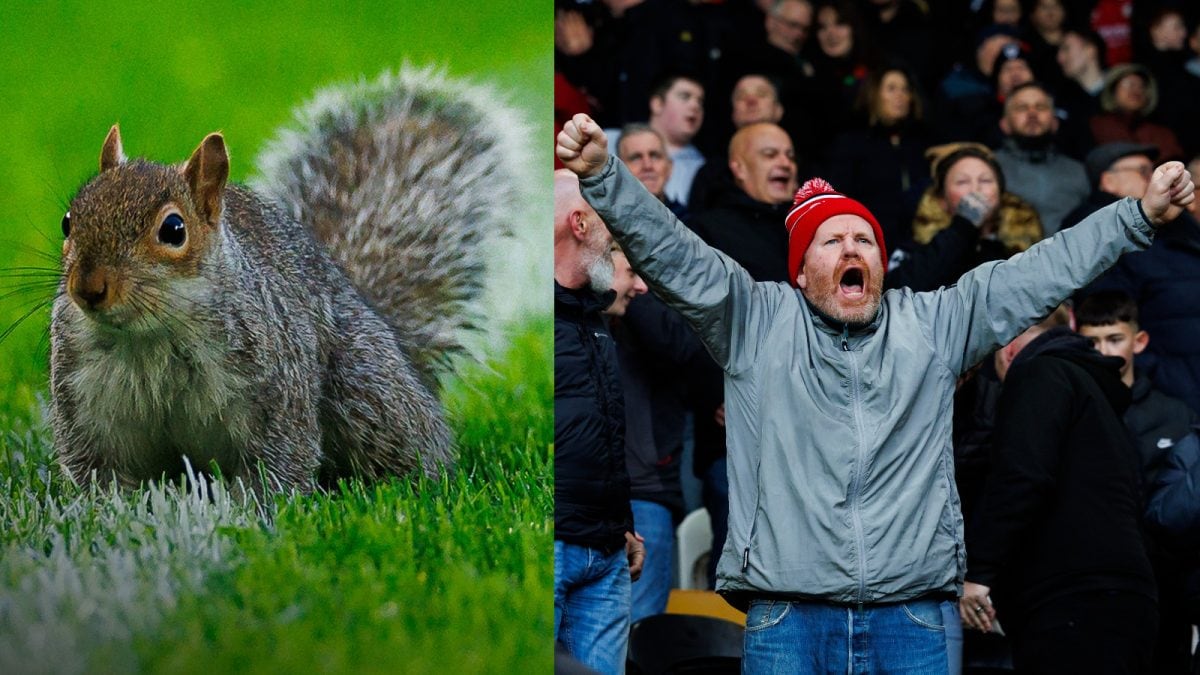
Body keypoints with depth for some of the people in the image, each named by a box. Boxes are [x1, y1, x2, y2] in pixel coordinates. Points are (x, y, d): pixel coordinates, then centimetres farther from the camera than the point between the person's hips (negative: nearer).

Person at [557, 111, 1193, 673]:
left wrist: (1139, 215, 11)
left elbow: (1042, 271, 15)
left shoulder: (932, 324, 16)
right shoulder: (758, 320, 11)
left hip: (915, 620, 2)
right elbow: (672, 253, 1)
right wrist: (602, 176, -12)